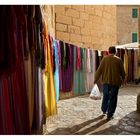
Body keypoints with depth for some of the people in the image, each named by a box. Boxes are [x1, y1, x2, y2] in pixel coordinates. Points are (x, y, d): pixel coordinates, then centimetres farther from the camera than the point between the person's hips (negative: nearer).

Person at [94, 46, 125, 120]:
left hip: (106, 81, 2)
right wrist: (123, 79, 20)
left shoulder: (104, 59, -2)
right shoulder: (118, 60, -3)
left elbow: (99, 70, -3)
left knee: (105, 96, 20)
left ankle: (104, 110, 34)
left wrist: (95, 80, 5)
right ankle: (109, 115, 6)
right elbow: (122, 72, 2)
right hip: (115, 82, -2)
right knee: (112, 98, 4)